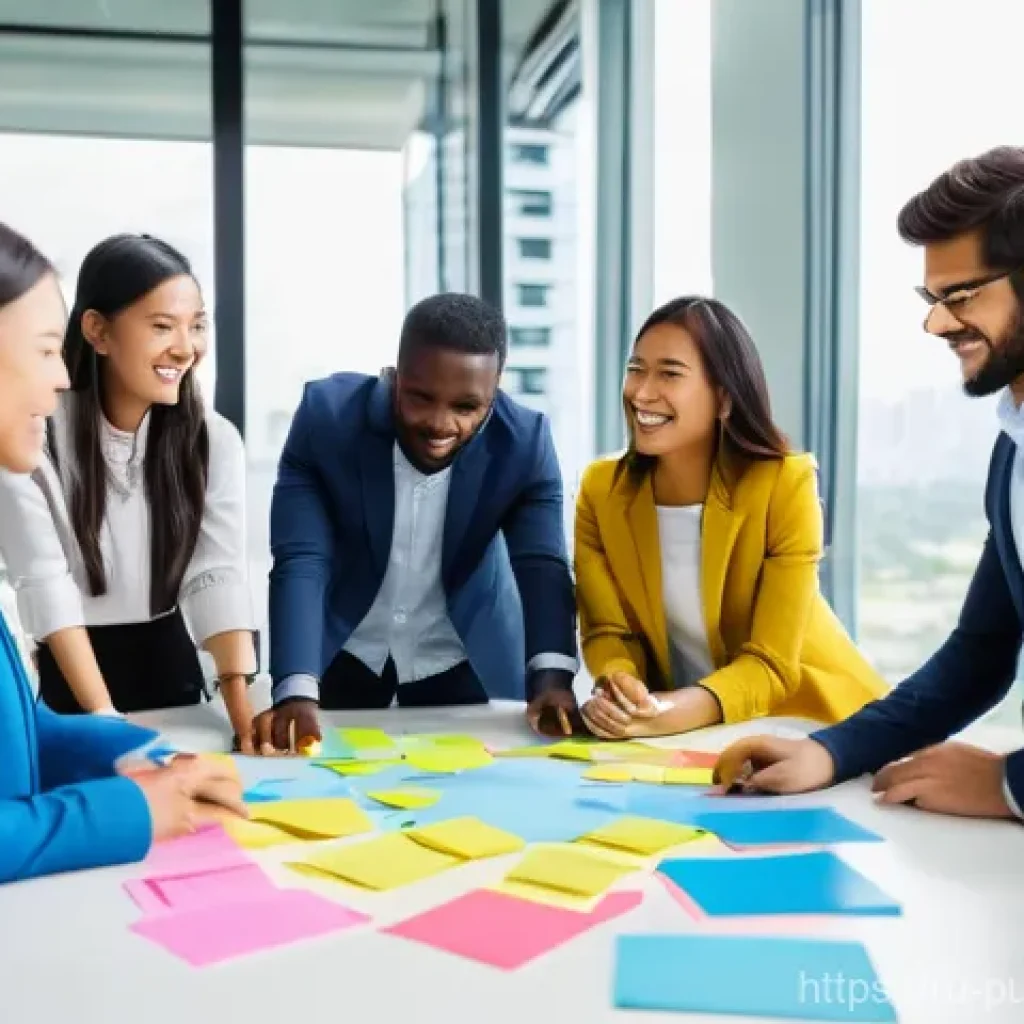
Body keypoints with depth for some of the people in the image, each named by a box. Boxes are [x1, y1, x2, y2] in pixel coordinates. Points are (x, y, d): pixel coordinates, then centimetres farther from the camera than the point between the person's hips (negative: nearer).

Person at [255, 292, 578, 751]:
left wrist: (551, 676, -45)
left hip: (463, 659, 1)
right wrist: (296, 692, -42)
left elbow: (541, 565, -25)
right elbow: (300, 561, -28)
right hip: (342, 649, 0)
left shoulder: (524, 442, -20)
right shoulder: (327, 416, -24)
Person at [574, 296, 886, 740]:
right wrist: (614, 693, -26)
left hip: (799, 716, -2)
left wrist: (674, 712, -35)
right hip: (669, 726, 3)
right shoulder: (599, 489, -7)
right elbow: (607, 631, -5)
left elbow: (770, 664, -18)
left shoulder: (785, 484, -18)